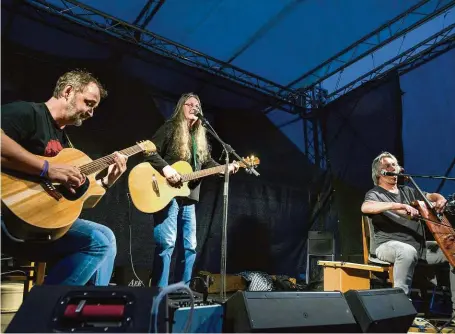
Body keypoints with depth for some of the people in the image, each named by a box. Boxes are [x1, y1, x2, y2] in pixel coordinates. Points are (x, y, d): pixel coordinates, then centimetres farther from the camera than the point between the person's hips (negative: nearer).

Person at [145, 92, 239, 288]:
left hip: (189, 197, 8)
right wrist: (165, 168, -22)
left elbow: (207, 163, 17)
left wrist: (226, 168, 1)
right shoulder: (170, 128, 0)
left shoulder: (200, 137, 21)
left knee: (189, 246, 8)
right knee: (167, 243, -12)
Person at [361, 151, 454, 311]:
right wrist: (398, 206, -33)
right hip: (389, 245, -7)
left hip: (420, 246, 7)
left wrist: (441, 200, -1)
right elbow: (365, 207, -23)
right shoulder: (374, 194, -1)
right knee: (408, 251, -39)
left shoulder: (408, 191, 22)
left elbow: (432, 196, 25)